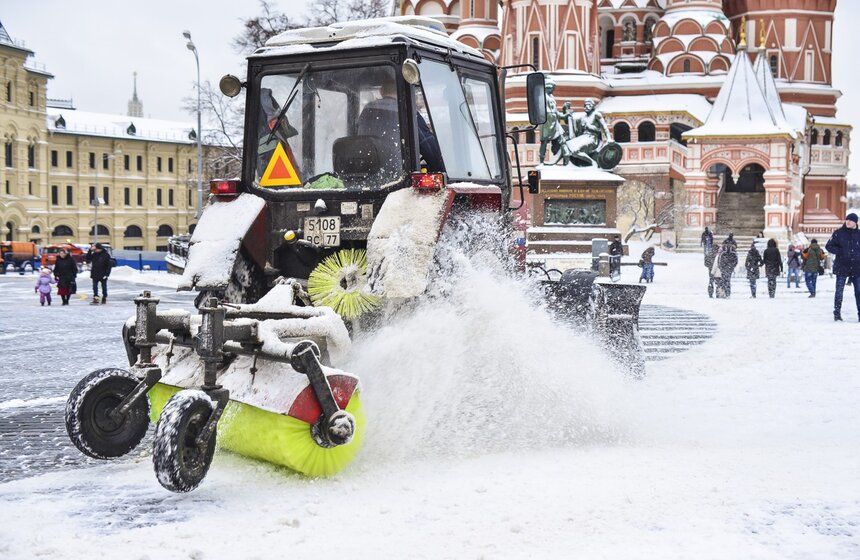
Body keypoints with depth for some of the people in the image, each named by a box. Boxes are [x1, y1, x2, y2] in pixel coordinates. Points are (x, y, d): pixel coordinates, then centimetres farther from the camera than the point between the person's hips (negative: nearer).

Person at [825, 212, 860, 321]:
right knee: (839, 291, 0)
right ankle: (837, 313, 8)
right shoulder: (838, 233, -1)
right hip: (842, 267, -2)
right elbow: (829, 246, 1)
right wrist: (840, 252, -11)